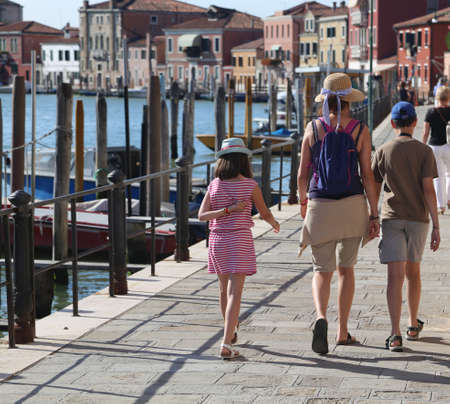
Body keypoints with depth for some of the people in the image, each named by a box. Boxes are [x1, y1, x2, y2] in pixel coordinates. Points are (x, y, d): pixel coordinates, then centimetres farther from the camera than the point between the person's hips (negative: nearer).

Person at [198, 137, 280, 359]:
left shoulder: (214, 185, 1)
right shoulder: (250, 185, -7)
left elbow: (202, 214, -8)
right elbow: (265, 213, 3)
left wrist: (227, 210, -12)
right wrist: (274, 223, 24)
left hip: (217, 240, 4)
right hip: (240, 240, -4)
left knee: (224, 289, 21)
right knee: (234, 293, -8)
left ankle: (231, 331, 42)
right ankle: (226, 344, -18)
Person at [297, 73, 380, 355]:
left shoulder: (313, 128, -2)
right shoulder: (360, 131, -4)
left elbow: (302, 174, 1)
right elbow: (368, 176, -5)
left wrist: (303, 200, 21)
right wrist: (374, 216, 0)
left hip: (320, 205, 0)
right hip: (353, 205, 1)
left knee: (323, 270, 5)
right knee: (346, 267, 17)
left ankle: (321, 318, -24)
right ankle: (343, 332, 19)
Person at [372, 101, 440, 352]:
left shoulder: (383, 152, 1)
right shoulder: (424, 152, -3)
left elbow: (374, 190, 4)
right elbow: (428, 190, -9)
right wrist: (436, 226, -7)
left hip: (391, 218, -1)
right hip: (418, 218, 1)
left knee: (395, 276, -7)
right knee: (413, 271, 18)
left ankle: (395, 334, -19)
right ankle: (414, 326, 33)